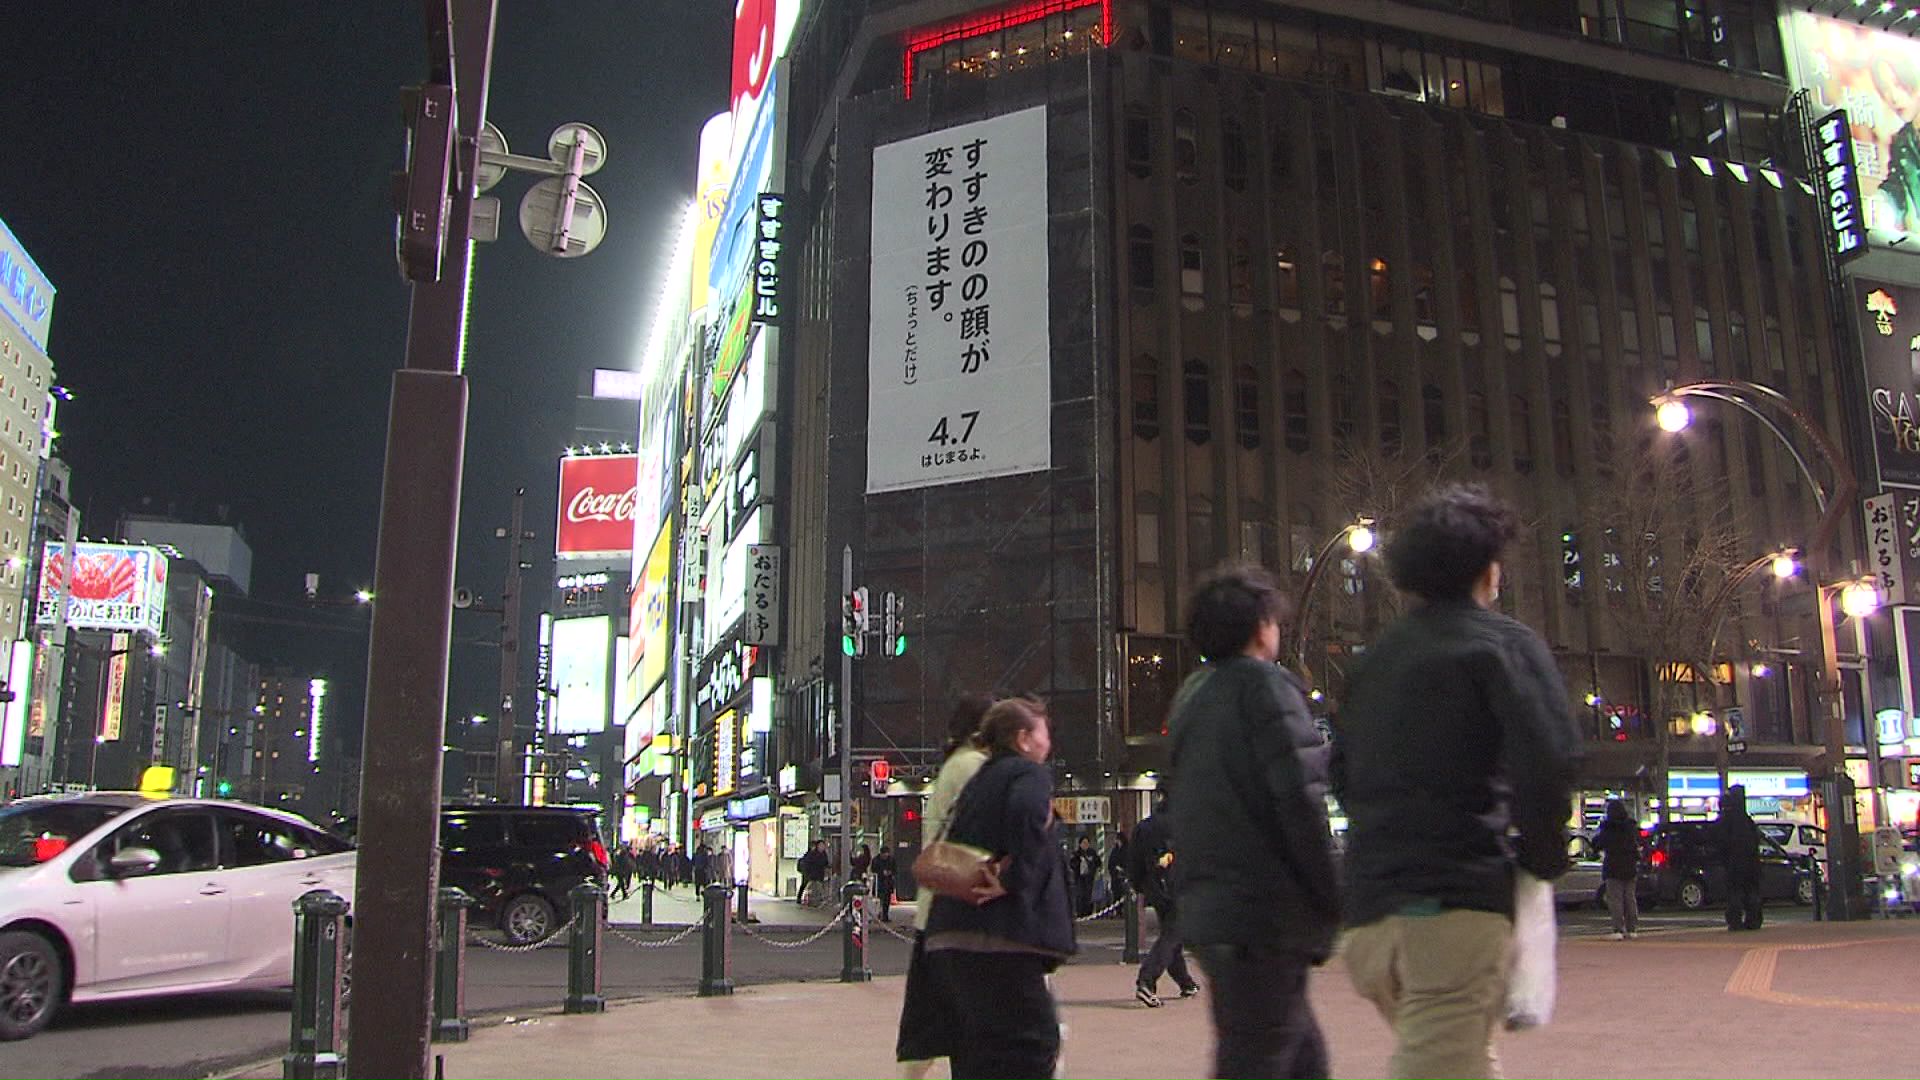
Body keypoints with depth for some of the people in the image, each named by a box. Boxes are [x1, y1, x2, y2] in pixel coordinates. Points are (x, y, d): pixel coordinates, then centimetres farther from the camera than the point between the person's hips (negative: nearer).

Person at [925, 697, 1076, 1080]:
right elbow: (1028, 813, -27)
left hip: (952, 935, 9)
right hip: (1002, 937, -9)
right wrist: (1015, 879, -21)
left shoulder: (978, 780, 22)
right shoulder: (1029, 774, -4)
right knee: (1034, 1043, -4)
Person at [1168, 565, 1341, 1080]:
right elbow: (1300, 796, -17)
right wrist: (1333, 902, -11)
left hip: (1208, 909, 8)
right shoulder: (1264, 684, -9)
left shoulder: (1190, 695, 17)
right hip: (1265, 912, -8)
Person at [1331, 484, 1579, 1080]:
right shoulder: (1505, 643, -2)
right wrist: (1544, 858, -2)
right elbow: (1547, 756, -16)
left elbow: (1342, 773, 20)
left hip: (1370, 904, 7)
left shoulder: (1375, 656, 18)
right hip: (1460, 901, -7)